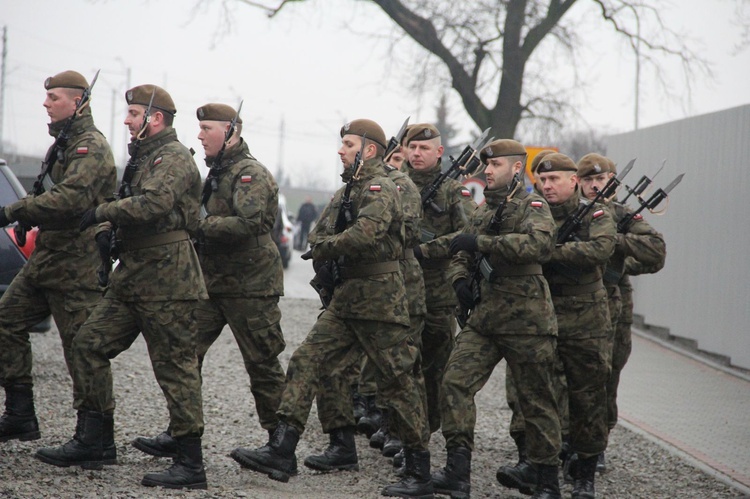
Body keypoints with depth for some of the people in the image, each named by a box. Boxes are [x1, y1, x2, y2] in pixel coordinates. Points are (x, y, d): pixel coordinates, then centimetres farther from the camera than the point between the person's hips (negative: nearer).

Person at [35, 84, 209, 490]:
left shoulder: (174, 157, -11)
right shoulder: (143, 157, 20)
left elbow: (152, 203, -28)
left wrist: (101, 212, -17)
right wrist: (108, 228, 8)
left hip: (166, 279, -10)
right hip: (133, 276, 10)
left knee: (175, 366, -7)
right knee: (90, 343, 7)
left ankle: (191, 465, -2)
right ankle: (87, 444, 13)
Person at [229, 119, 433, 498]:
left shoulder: (381, 189, -12)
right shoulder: (345, 192, 17)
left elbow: (366, 232, -29)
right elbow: (319, 235, 18)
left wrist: (326, 248, -14)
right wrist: (326, 260, -4)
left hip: (380, 301, -9)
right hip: (344, 300, 9)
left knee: (398, 383, -2)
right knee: (305, 364, -2)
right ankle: (281, 452, -5)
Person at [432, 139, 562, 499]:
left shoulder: (532, 206, -6)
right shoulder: (482, 212, 17)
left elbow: (539, 244, -26)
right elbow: (460, 256, 25)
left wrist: (481, 242, -27)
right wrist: (460, 279, 2)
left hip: (526, 320, -6)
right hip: (483, 317, 6)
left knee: (536, 399, 2)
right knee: (455, 382, -10)